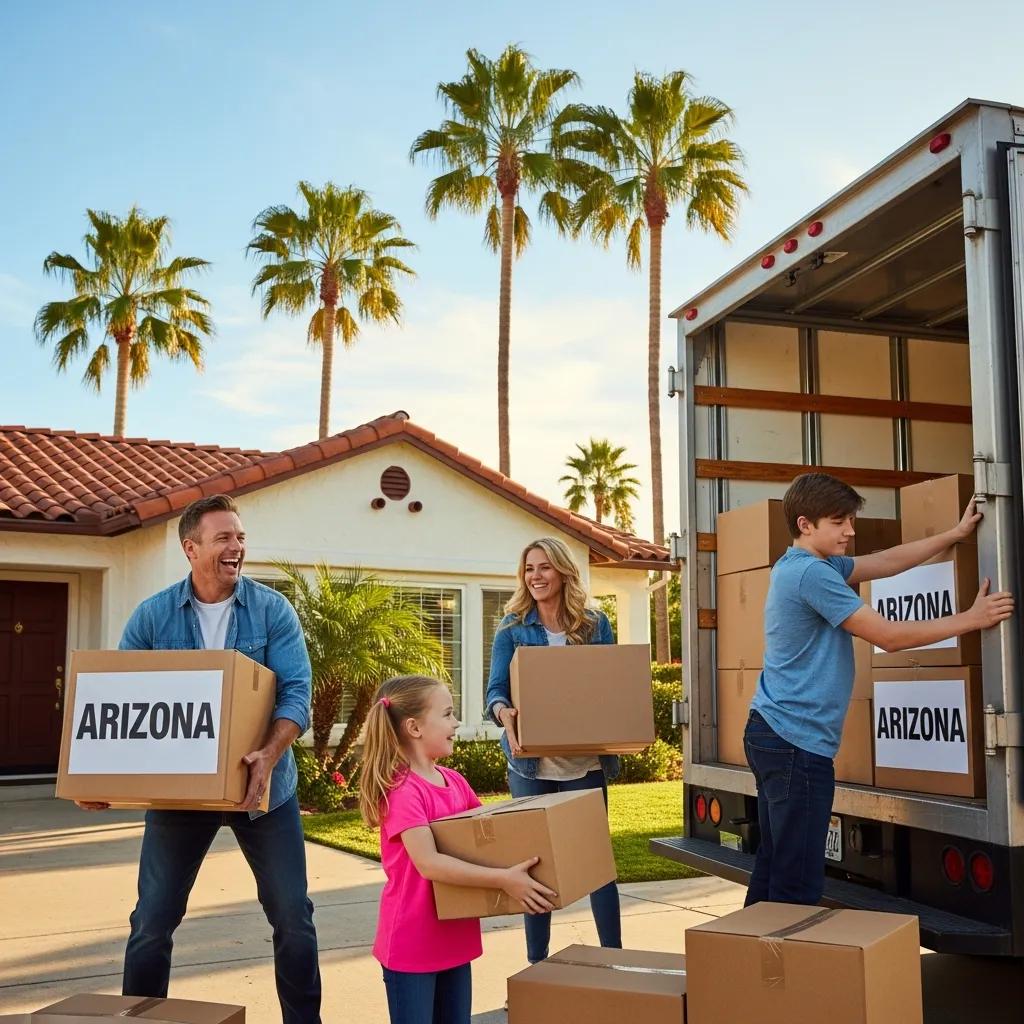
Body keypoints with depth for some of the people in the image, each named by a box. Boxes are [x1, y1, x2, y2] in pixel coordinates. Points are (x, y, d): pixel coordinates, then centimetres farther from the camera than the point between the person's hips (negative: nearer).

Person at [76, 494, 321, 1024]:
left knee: (293, 916, 6)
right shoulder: (152, 616, -3)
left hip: (261, 786, 0)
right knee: (152, 921, 8)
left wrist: (269, 754, -32)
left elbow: (296, 692, -15)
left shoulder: (272, 610, -7)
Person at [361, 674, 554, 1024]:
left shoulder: (455, 781, 5)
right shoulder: (403, 790, -20)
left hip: (454, 939, 8)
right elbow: (429, 864, -28)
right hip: (411, 945, -8)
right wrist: (504, 879, -31)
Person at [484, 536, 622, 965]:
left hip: (585, 763, 0)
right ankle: (536, 962, 20)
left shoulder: (595, 624, 4)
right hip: (531, 762, 0)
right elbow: (496, 689, -4)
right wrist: (503, 713, -27)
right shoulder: (512, 627, 1)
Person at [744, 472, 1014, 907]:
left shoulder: (802, 565, 15)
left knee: (772, 871, 14)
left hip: (771, 733, 11)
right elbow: (889, 636, -14)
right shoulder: (812, 573, -16)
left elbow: (885, 563, 20)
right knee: (799, 884, -7)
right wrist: (971, 619, -5)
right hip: (797, 741, -11)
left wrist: (955, 534, 19)